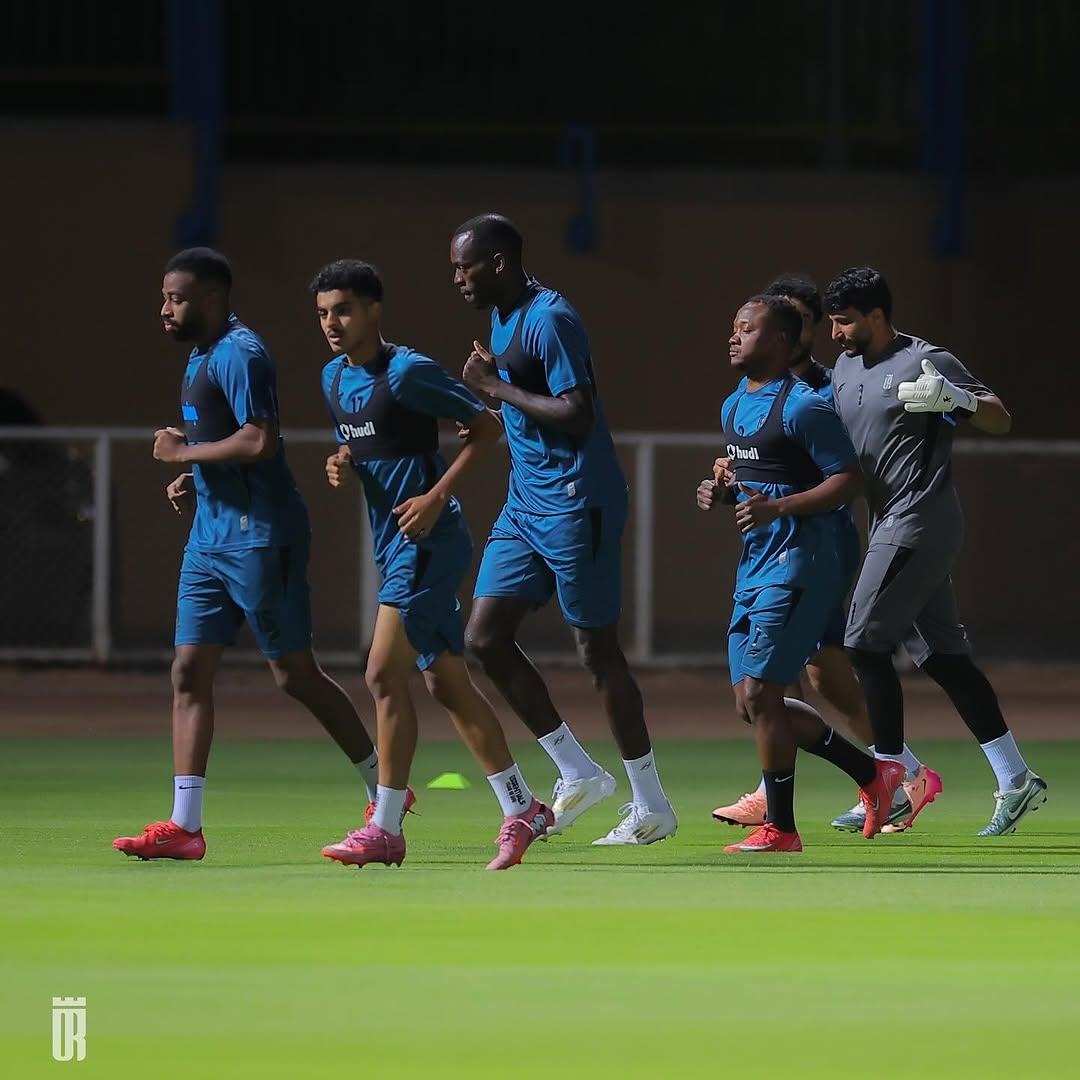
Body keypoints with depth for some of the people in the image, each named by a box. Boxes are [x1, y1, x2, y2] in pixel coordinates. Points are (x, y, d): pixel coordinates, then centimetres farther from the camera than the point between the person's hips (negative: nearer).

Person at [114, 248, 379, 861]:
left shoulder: (239, 354, -15)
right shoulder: (202, 357, 17)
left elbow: (260, 441, -26)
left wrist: (185, 452, -15)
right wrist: (192, 482, 10)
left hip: (260, 536, -10)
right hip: (211, 538, 10)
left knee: (295, 673, -3)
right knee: (191, 672, 1)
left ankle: (385, 790, 12)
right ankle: (184, 827, -1)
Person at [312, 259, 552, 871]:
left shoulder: (408, 372, -15)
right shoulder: (336, 378, 10)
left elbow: (487, 427, -10)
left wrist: (438, 495, -17)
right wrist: (343, 466, 1)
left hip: (429, 539, -9)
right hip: (394, 544, 9)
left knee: (385, 674, -14)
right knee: (447, 683, 11)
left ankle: (386, 829, -10)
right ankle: (523, 810, 20)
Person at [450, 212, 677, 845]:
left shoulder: (549, 320, -17)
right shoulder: (503, 319, 13)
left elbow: (578, 414, -26)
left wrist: (499, 388, -19)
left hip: (574, 504, -10)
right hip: (526, 504, 10)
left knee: (598, 649, -3)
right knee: (485, 637, 3)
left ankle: (653, 807, 7)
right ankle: (578, 774, 12)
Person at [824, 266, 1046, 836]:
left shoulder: (926, 362, -10)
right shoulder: (845, 368, 15)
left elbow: (1001, 422, -12)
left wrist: (957, 399, -32)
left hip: (921, 525, -9)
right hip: (890, 527, 9)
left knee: (867, 644, -11)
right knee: (942, 655, 7)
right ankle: (1016, 780, 11)